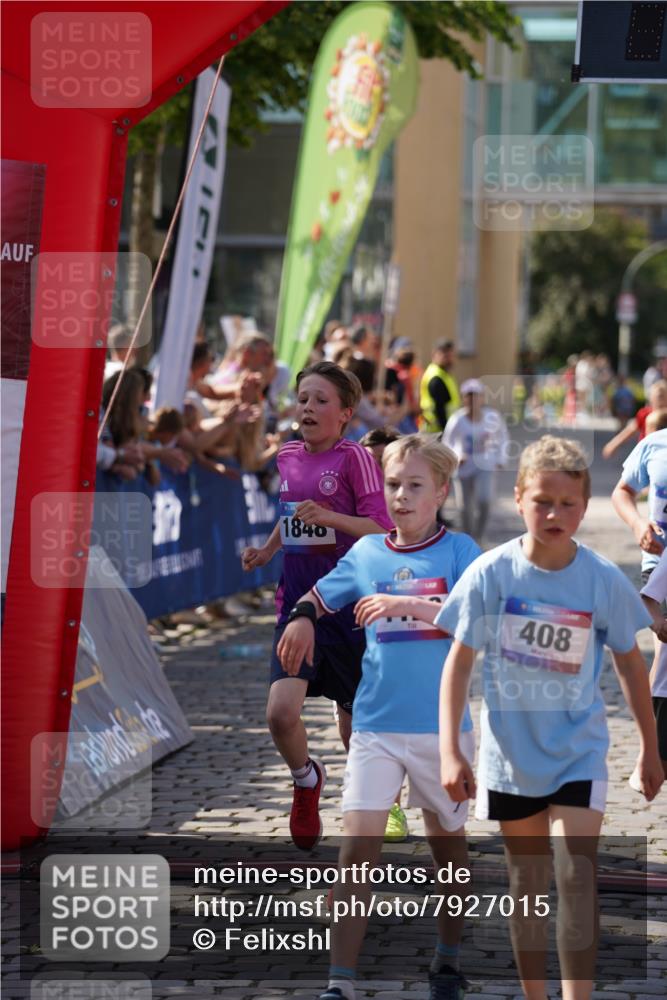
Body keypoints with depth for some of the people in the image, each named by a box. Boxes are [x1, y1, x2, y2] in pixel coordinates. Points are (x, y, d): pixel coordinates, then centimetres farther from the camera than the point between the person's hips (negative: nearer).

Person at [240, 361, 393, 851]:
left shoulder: (354, 457, -8)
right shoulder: (288, 456, 8)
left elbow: (381, 528, -13)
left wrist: (328, 516, -26)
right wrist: (266, 551, 13)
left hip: (347, 604, -4)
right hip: (296, 604, 4)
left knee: (355, 724, 6)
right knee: (281, 712, -15)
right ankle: (306, 779, 16)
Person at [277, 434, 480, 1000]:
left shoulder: (459, 550, -3)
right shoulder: (367, 553, 7)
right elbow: (319, 595, 23)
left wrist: (408, 605, -26)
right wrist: (302, 620, 1)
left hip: (443, 724, -2)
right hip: (376, 723, 2)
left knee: (446, 838, 14)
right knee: (358, 842, -9)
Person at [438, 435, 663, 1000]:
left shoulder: (605, 580, -10)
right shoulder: (491, 573, -11)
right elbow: (459, 662, -6)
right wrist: (450, 750, -11)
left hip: (580, 751, -1)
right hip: (510, 753, 1)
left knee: (576, 874, -14)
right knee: (528, 883, 12)